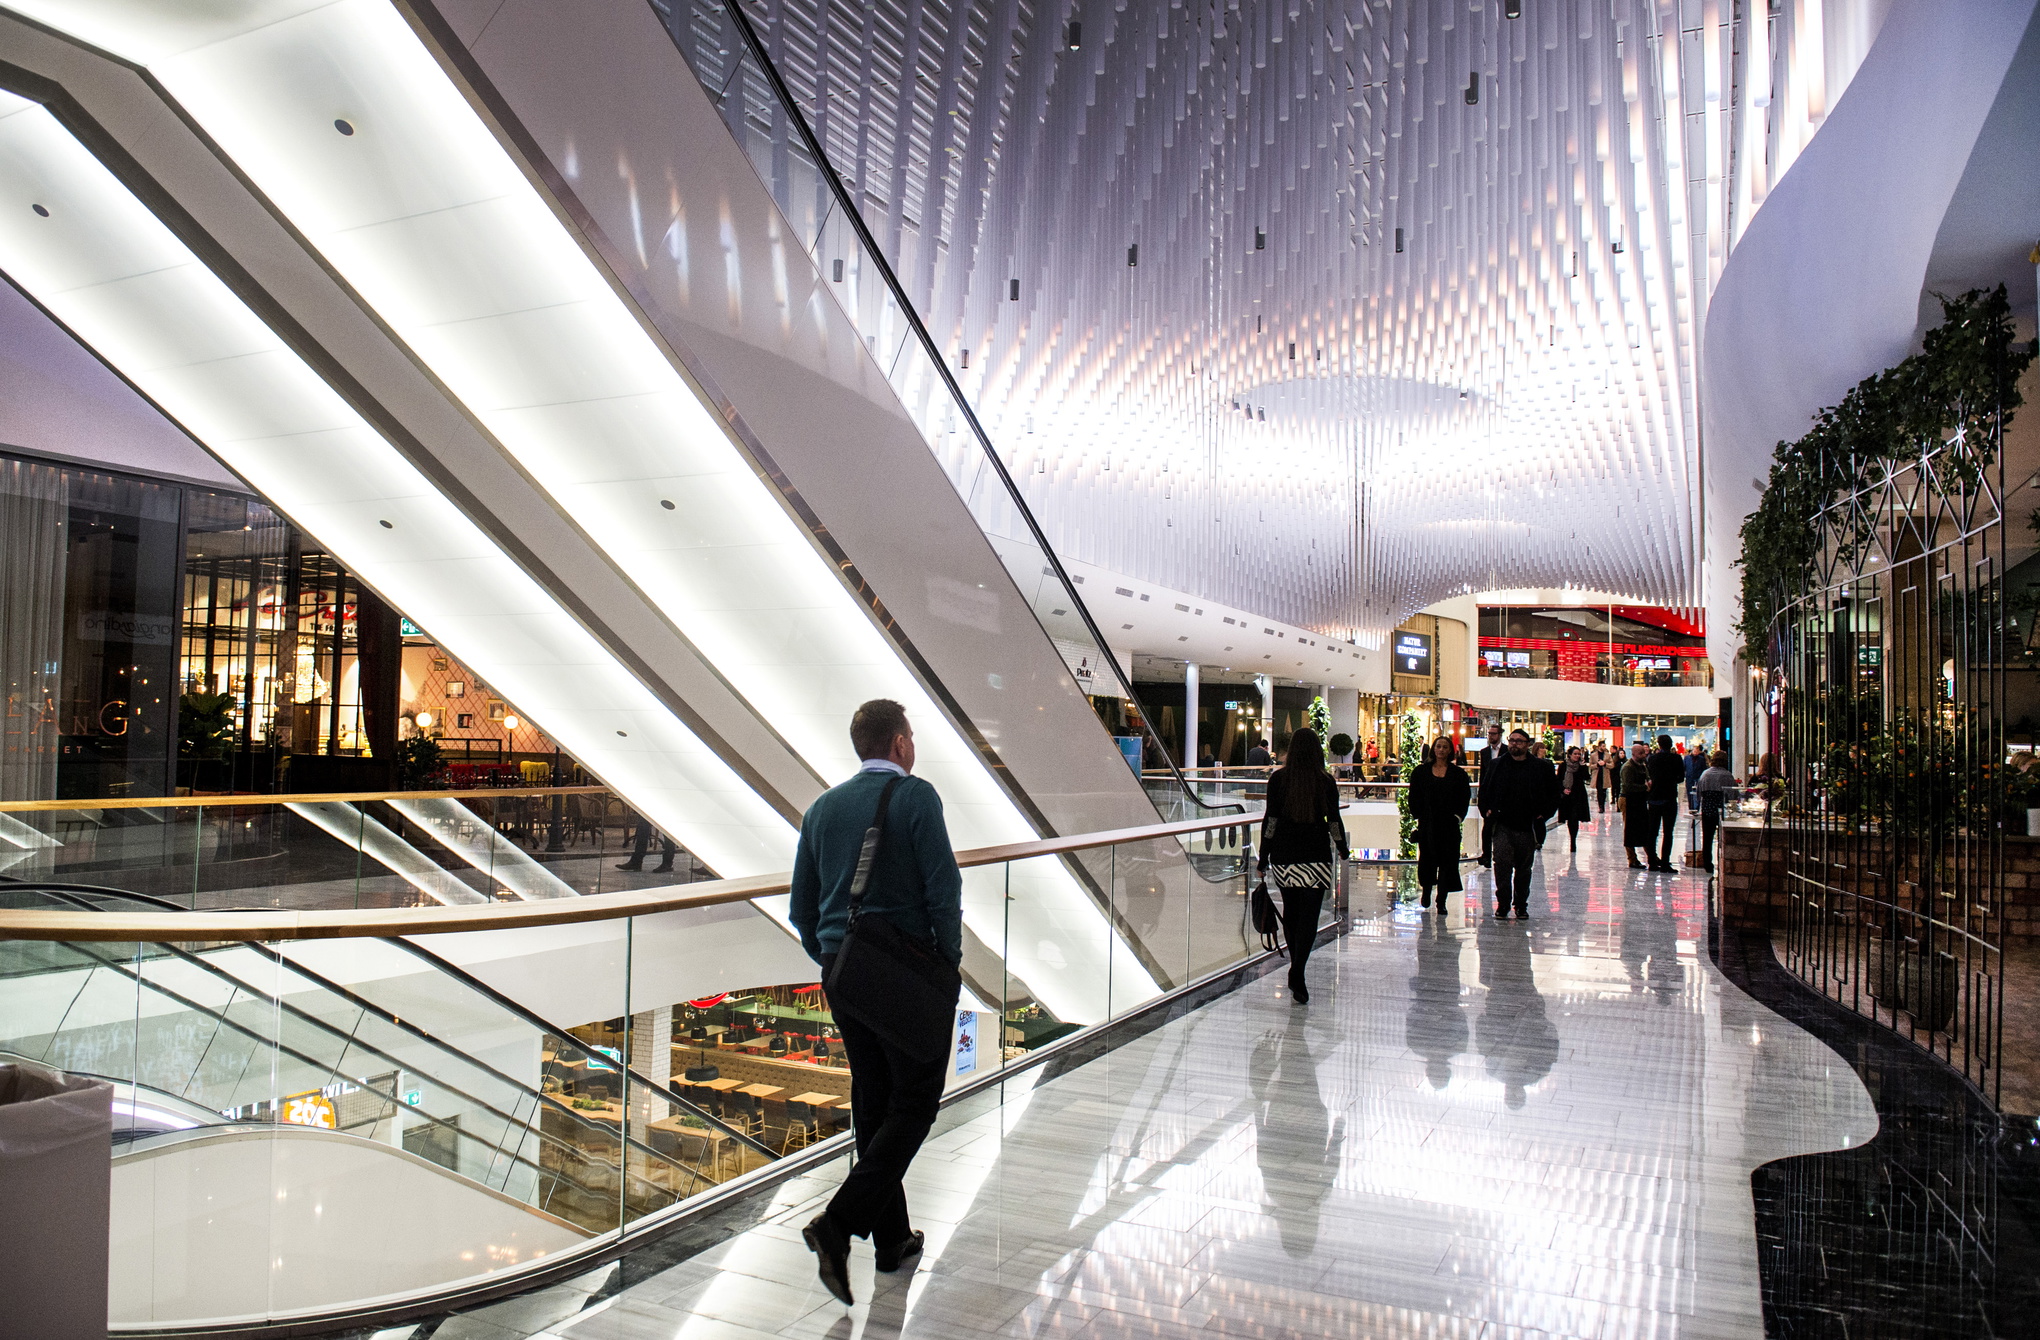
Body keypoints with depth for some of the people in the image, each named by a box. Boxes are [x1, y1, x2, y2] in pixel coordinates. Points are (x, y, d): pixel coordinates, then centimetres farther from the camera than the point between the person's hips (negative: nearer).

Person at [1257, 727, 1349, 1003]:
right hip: (1316, 855, -1)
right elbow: (1334, 821, 3)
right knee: (1309, 914, -2)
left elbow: (1270, 819, -2)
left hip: (1284, 855, 1)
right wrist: (1343, 850, 20)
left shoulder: (1278, 778, -1)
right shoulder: (1326, 781, -2)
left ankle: (1296, 973, 23)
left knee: (1291, 911, 15)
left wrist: (1263, 858, 3)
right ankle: (1297, 972, -16)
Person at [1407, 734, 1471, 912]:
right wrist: (1417, 815, -3)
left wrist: (1458, 816, -6)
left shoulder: (1458, 774, 4)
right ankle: (1426, 889, 34)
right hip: (1427, 823, 1)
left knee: (1447, 861, -2)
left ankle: (1441, 901, 3)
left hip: (1449, 824, -1)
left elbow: (1465, 797, 4)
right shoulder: (1421, 772, 6)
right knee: (1427, 858, 10)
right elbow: (1414, 796, 6)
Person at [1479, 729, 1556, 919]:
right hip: (1503, 825, 0)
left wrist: (1543, 814, 0)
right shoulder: (1496, 765, 7)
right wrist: (1488, 809, 6)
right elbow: (1484, 790, 19)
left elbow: (1554, 795, 9)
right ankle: (1502, 903, 1)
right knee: (1502, 864, -9)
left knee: (1523, 868, 10)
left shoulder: (1541, 767, 2)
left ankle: (1521, 905, 21)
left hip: (1528, 826, 0)